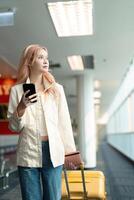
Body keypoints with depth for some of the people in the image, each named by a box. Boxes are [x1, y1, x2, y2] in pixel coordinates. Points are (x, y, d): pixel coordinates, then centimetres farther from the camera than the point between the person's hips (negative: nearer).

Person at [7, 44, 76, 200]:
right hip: (28, 152, 0)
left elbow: (64, 121, 6)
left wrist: (69, 150, 4)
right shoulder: (17, 90, 4)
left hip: (53, 151, 1)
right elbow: (13, 126, 4)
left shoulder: (57, 89, 7)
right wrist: (21, 107, -14)